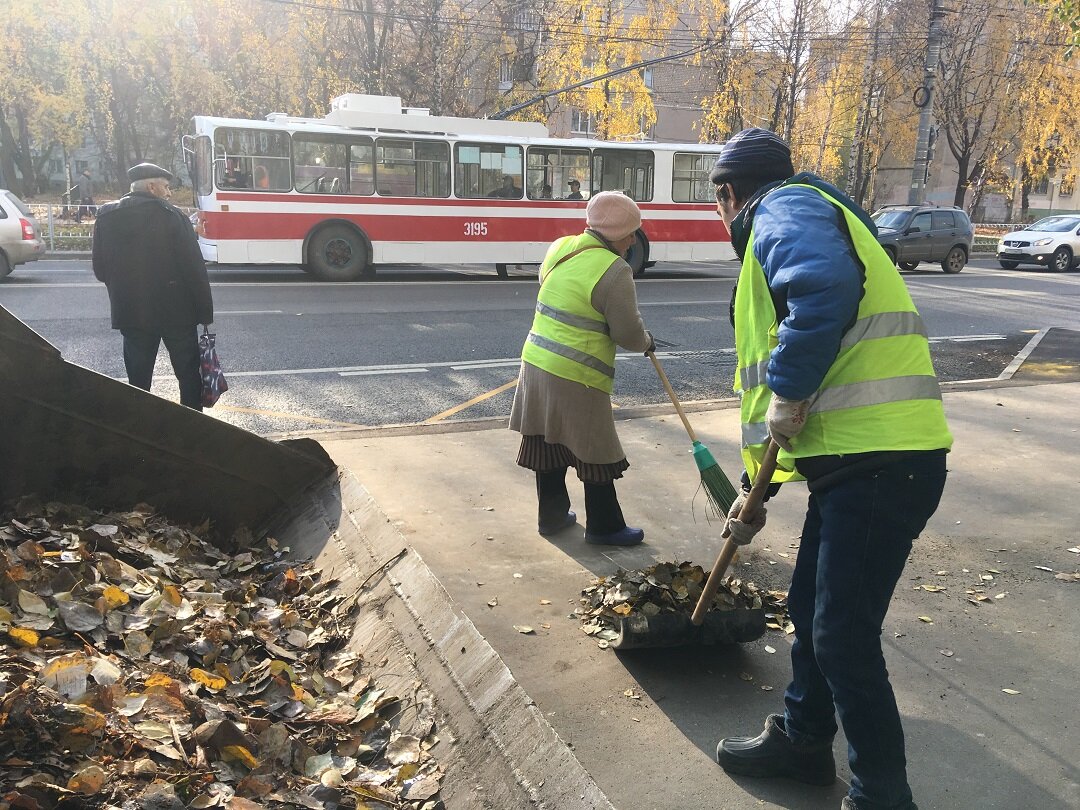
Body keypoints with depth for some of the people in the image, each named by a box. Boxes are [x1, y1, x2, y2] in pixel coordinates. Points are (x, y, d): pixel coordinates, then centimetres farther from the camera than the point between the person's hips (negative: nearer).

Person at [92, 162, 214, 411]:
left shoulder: (106, 218, 3)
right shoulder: (171, 217, -11)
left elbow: (100, 270, 8)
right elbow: (194, 269, -13)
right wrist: (206, 314, -7)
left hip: (131, 313, 4)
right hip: (176, 312, -4)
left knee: (138, 380, 12)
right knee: (189, 375, 9)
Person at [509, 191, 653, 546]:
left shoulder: (559, 248, 6)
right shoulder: (614, 271, -17)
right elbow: (628, 334, -12)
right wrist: (646, 342, 10)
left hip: (537, 363, 8)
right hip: (576, 378, -8)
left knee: (548, 444, 17)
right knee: (596, 451, 7)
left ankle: (552, 516, 30)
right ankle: (604, 527, 20)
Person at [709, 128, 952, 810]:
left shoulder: (784, 209, -6)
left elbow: (827, 287, -32)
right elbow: (767, 365, 28)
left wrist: (789, 391, -20)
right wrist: (757, 487, 32)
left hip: (880, 461, -10)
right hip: (857, 456, 10)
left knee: (843, 636, -1)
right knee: (810, 607, 20)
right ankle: (803, 741, 39)